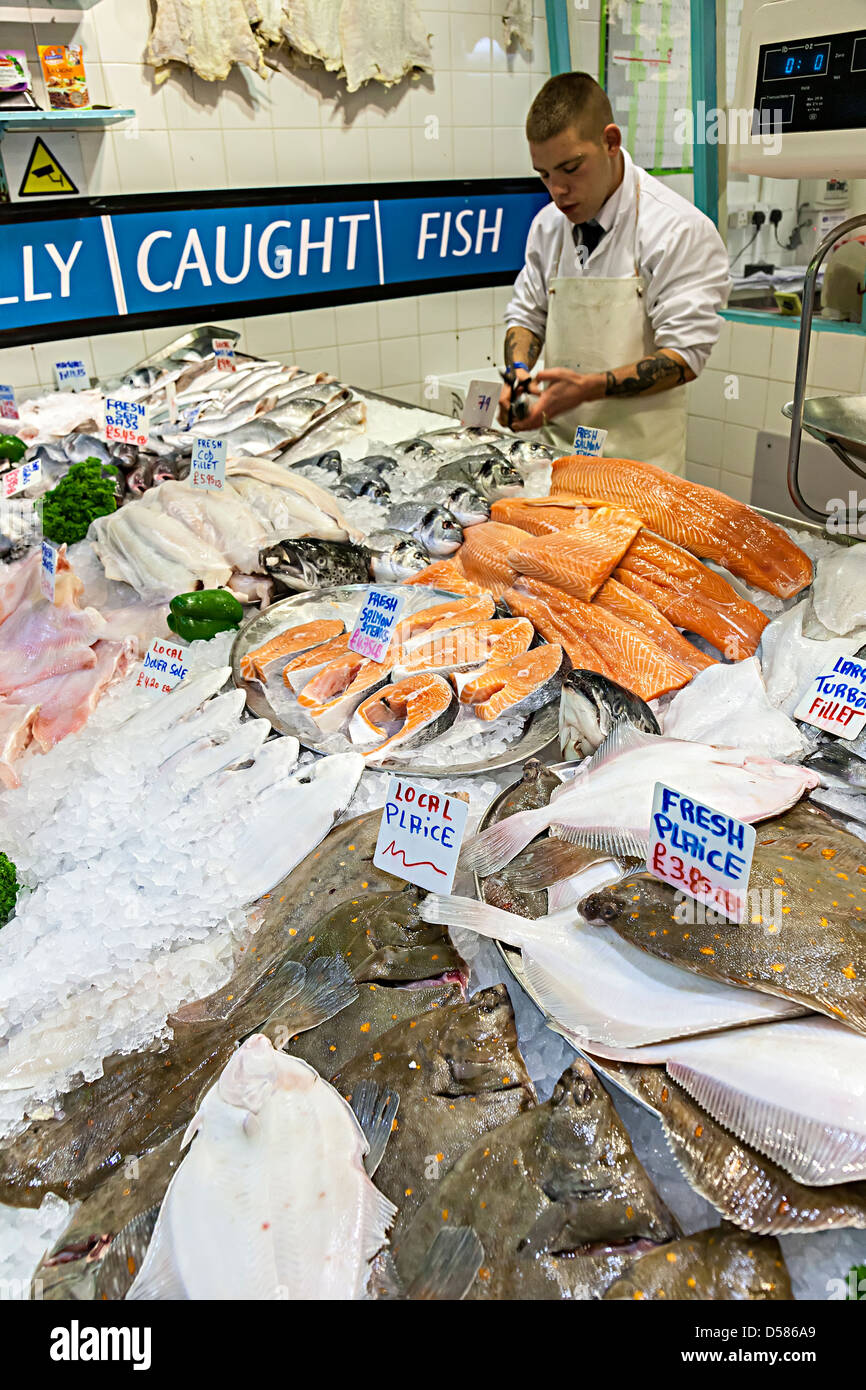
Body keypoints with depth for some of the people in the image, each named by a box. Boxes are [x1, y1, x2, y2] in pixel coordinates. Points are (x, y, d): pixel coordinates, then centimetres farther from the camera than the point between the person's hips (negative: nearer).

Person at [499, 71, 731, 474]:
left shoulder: (681, 230, -7)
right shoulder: (547, 225, 11)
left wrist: (589, 387, -23)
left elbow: (685, 355, -11)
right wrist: (519, 372, -3)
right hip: (556, 445, 4)